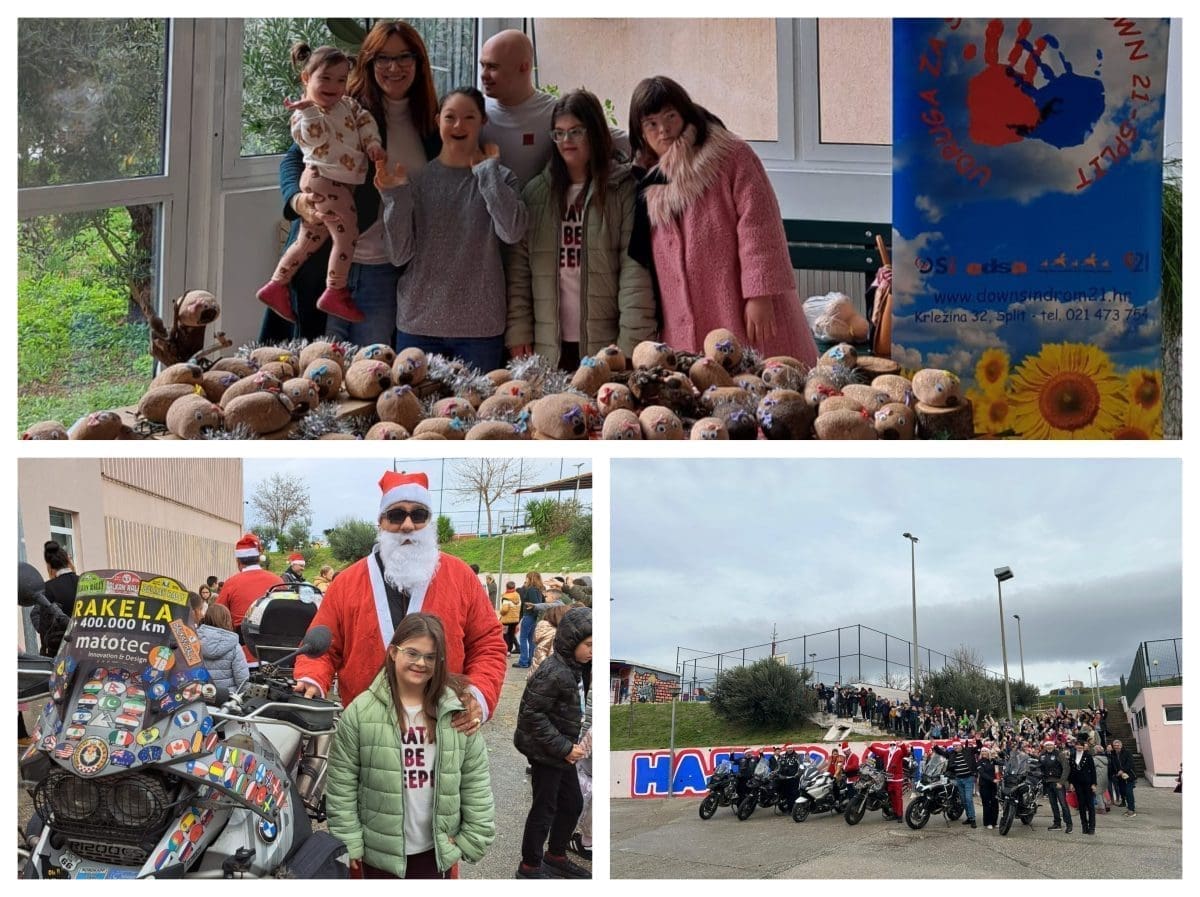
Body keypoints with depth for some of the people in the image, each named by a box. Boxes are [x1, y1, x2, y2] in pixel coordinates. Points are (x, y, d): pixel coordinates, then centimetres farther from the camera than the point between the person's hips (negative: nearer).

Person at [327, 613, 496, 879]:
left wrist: (474, 838, -1)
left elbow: (476, 782, 1)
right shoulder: (361, 712, -10)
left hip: (436, 850, 2)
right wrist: (350, 843, -6)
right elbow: (342, 785, -6)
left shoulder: (458, 712, -5)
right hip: (379, 851, -1)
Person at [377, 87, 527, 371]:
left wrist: (487, 169, -8)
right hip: (418, 323, 1)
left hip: (480, 328, 0)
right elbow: (399, 255, 0)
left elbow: (512, 232, -16)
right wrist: (396, 197, -12)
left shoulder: (499, 179, 4)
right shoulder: (417, 179, 4)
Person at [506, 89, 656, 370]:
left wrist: (631, 343, -13)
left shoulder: (623, 191, 1)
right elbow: (519, 269, 8)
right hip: (549, 348, 3)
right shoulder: (535, 193, 11)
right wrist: (518, 333, 1)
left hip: (606, 346, -3)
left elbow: (635, 270, -6)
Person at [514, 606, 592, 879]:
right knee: (544, 809, 3)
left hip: (563, 751, 9)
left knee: (573, 804, 18)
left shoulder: (577, 669, 4)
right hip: (545, 752, -9)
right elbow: (533, 715, -25)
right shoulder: (552, 673, -25)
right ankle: (530, 867, 19)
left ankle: (555, 855, 37)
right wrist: (564, 748, -22)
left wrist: (572, 745, 3)